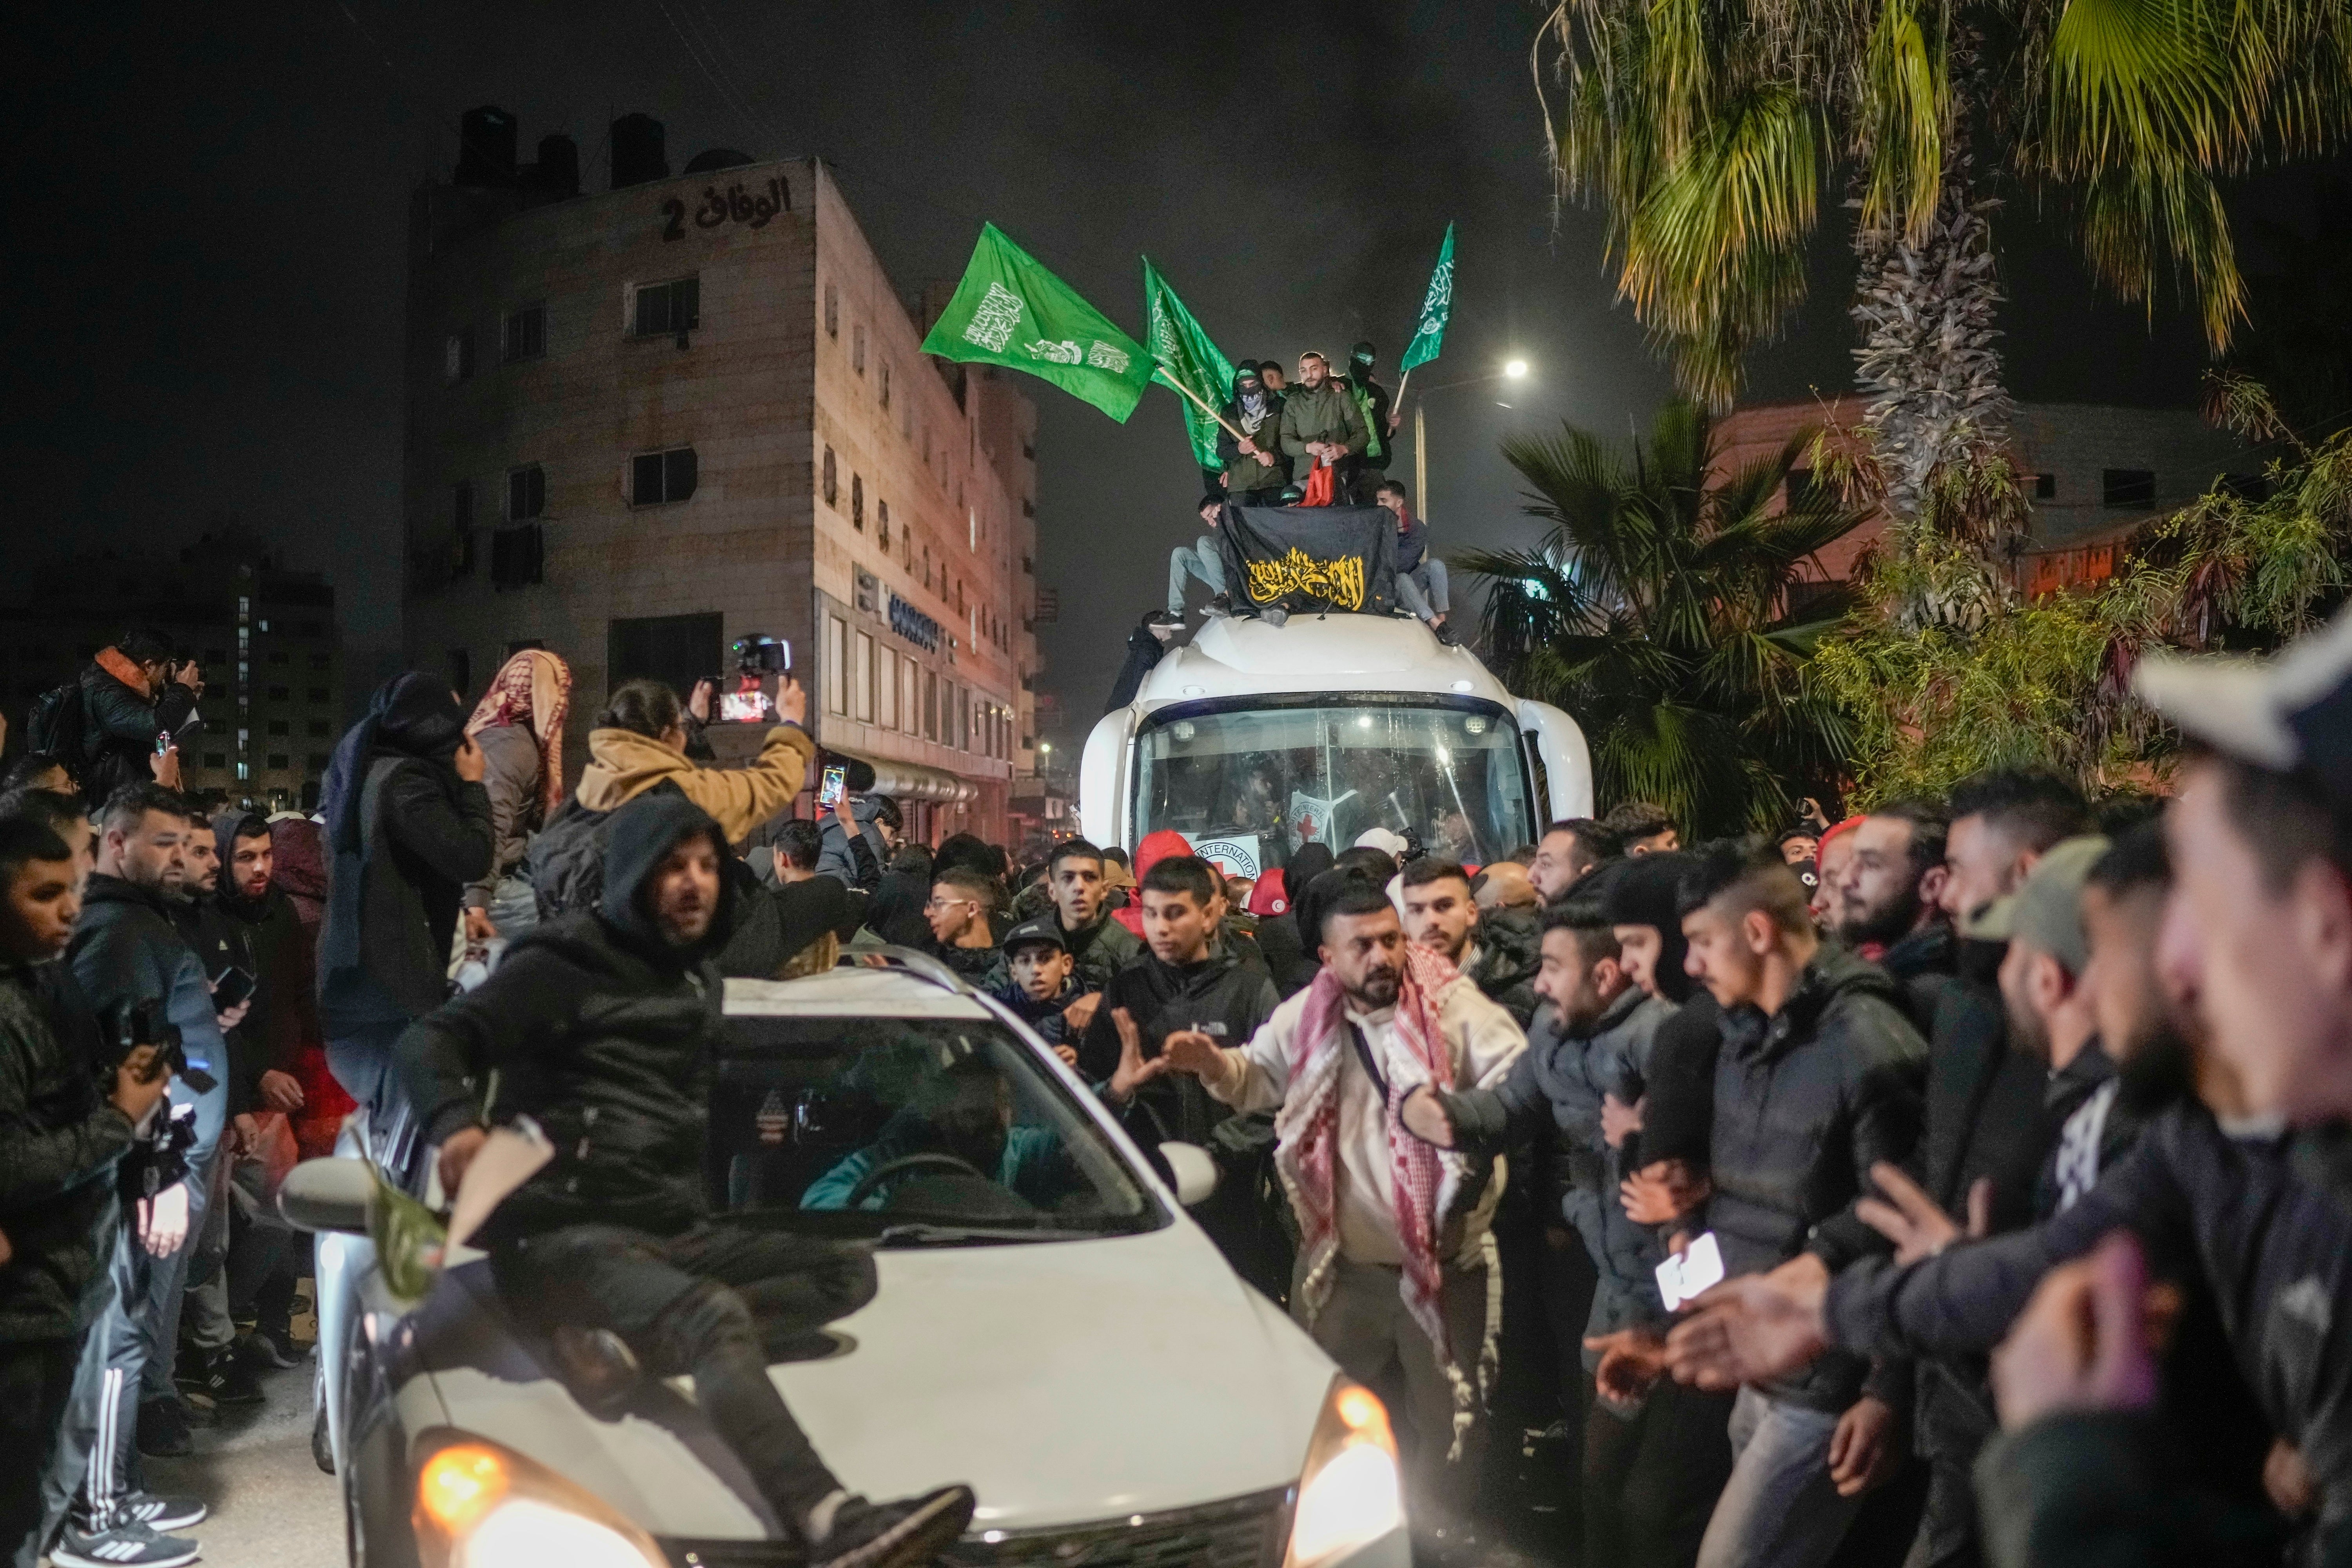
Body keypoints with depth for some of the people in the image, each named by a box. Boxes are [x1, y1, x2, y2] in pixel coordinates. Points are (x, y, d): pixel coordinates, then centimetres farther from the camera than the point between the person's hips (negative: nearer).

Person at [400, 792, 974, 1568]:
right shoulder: (561, 967, -3)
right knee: (717, 1319, -36)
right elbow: (430, 1039, -12)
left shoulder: (698, 978, 19)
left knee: (850, 1270, -10)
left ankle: (625, 1341, -28)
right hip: (567, 1236, -8)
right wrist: (455, 1120, -29)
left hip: (675, 1229, 8)